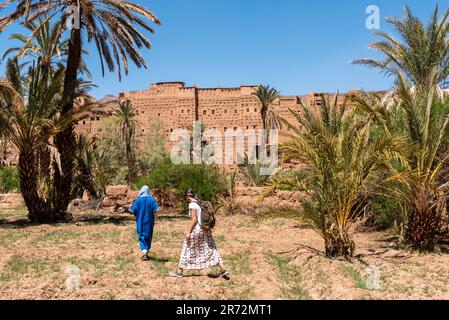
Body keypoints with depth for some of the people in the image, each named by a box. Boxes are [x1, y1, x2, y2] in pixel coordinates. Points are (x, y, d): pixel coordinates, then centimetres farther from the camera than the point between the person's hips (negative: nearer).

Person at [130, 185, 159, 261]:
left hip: (140, 221, -1)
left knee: (142, 237, 4)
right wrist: (152, 214, 4)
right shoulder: (151, 199, -6)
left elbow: (132, 210, -10)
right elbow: (156, 209, -14)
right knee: (148, 236, 15)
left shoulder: (138, 200, -8)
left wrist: (137, 215, 9)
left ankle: (144, 252, -12)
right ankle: (146, 252, 21)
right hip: (149, 221, 1)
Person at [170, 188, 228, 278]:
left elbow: (194, 219, -18)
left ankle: (179, 272, 15)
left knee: (187, 250, 5)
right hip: (205, 230, 7)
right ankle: (223, 269, 4)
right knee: (211, 250, 8)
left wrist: (188, 232, -16)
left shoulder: (192, 205, -13)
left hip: (196, 230, -7)